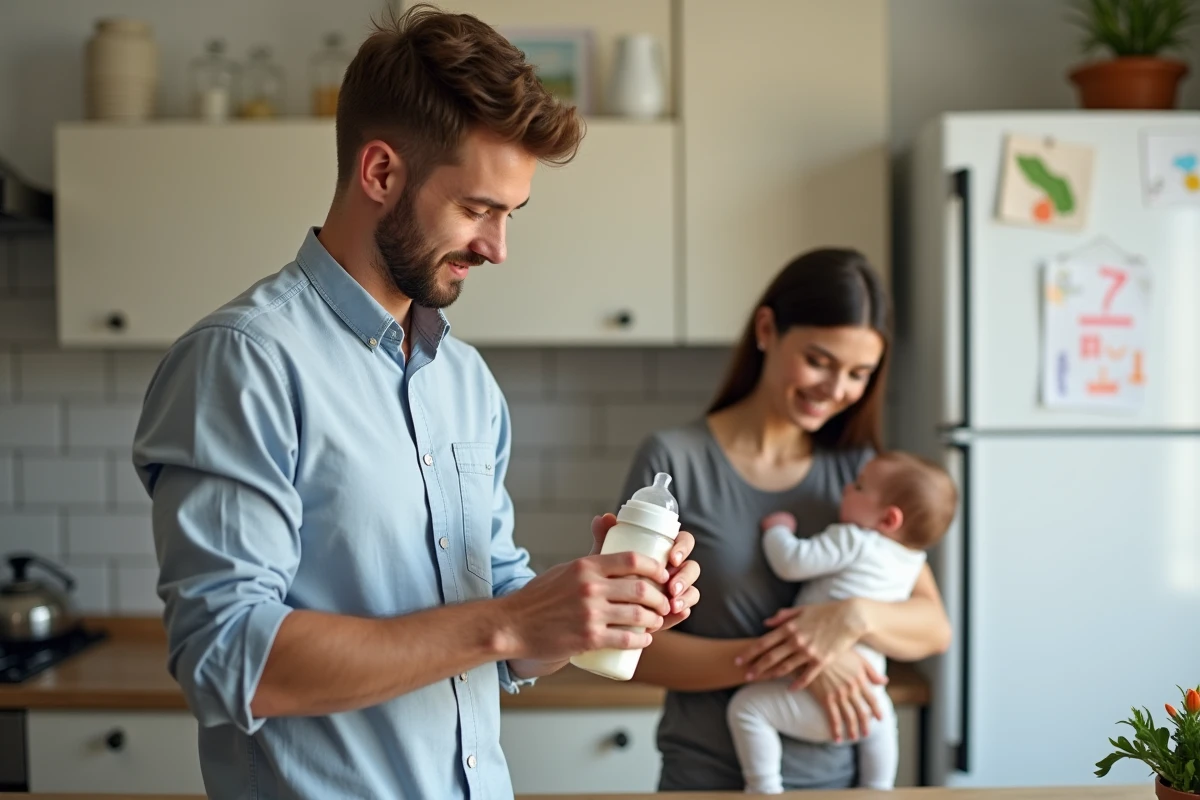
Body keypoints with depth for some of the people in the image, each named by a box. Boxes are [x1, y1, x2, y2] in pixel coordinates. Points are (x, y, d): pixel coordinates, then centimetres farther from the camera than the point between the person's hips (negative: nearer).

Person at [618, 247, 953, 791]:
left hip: (838, 779, 3)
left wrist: (857, 615, -20)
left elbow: (935, 628, 0)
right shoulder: (673, 461, -11)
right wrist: (781, 659, -22)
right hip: (708, 780, -3)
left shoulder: (859, 469, 0)